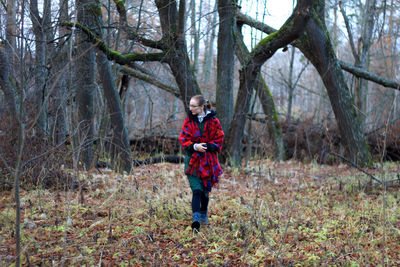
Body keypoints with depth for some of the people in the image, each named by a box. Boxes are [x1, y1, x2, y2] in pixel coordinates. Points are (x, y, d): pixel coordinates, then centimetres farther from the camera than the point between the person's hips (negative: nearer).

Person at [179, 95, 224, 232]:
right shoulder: (189, 120, 2)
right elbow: (183, 138, 1)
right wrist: (194, 146, -16)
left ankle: (203, 214, 33)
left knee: (205, 190, 13)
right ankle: (196, 218, -22)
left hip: (208, 160, 0)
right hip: (193, 159, 0)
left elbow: (219, 139, 0)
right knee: (196, 190, -14)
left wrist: (206, 146, -16)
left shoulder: (213, 121, -2)